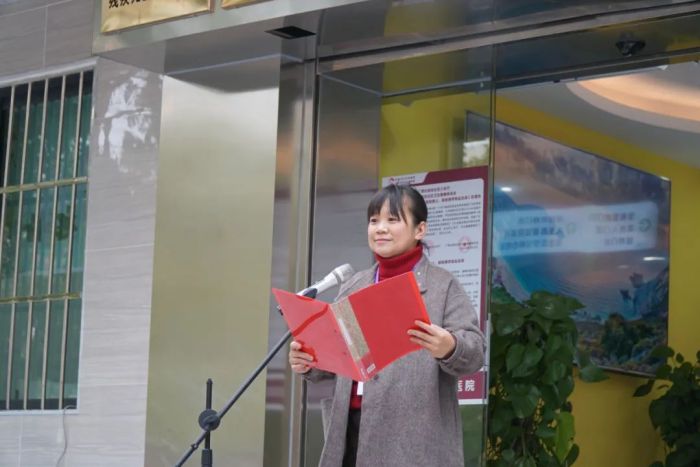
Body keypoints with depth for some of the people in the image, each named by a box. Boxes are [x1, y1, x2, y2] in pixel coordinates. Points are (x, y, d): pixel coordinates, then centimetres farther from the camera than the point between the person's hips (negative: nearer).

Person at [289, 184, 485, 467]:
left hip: (413, 439, -5)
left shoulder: (443, 286, 1)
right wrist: (309, 363, 0)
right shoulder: (352, 287, 17)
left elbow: (474, 351, -9)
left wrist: (449, 348, -31)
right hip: (352, 431, 5)